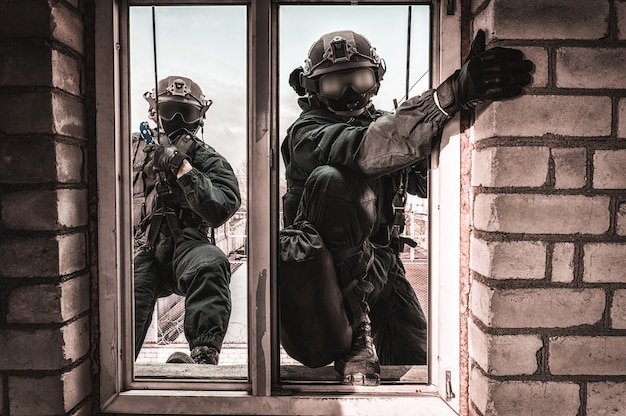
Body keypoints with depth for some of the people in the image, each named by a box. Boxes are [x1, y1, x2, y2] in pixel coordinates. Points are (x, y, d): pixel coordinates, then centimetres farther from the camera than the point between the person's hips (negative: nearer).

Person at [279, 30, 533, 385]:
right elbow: (364, 150, -34)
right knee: (334, 179, -31)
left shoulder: (387, 125, 11)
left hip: (376, 264, 6)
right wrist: (455, 94, -42)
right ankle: (354, 334, -23)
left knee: (417, 361, -1)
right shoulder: (307, 134, -11)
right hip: (323, 272, -5)